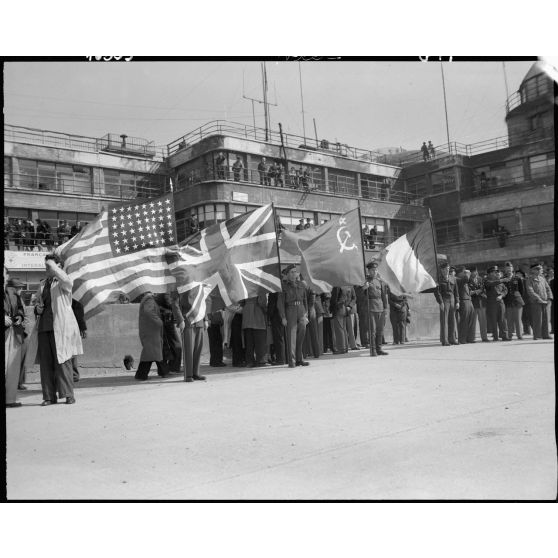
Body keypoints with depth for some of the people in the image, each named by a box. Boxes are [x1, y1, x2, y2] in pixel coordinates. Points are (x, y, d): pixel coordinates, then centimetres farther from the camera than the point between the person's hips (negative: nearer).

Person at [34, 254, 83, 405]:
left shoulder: (62, 282, 0)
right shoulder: (43, 284, 20)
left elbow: (67, 282, -26)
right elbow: (37, 301, 31)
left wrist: (53, 266, -13)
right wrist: (37, 309, 7)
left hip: (60, 326, -6)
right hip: (44, 326, 6)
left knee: (62, 361, -6)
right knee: (45, 362, 5)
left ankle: (68, 395, 0)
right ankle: (49, 396, 11)